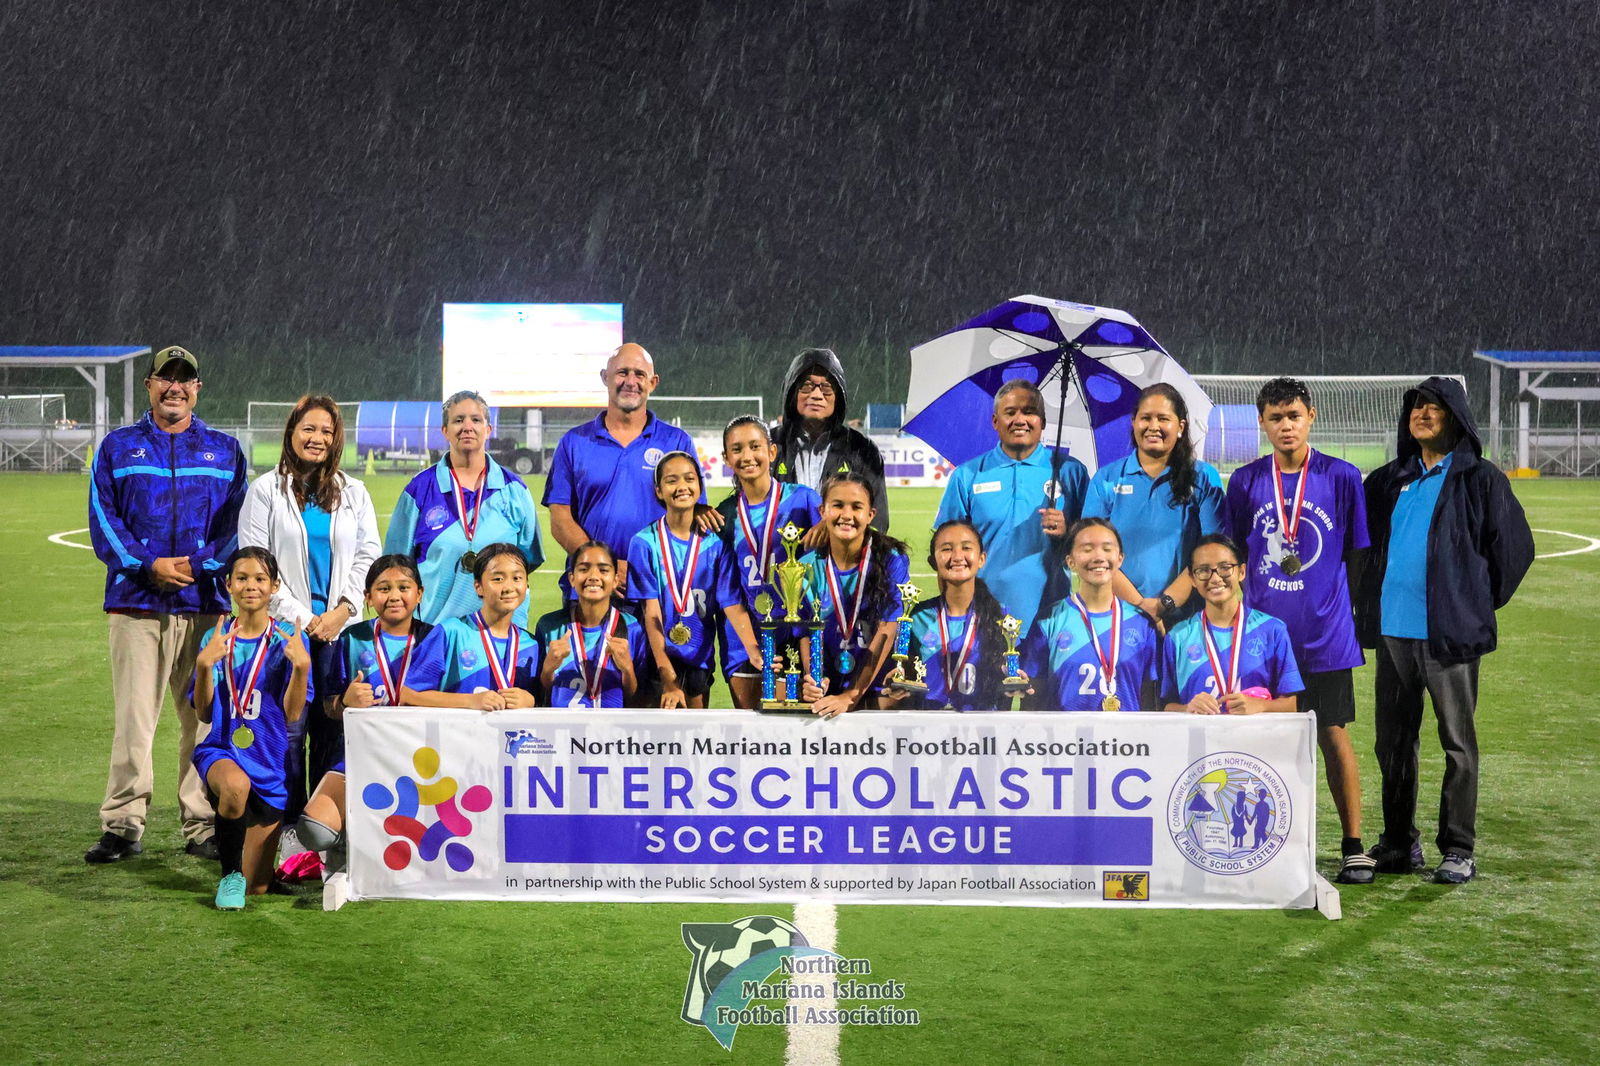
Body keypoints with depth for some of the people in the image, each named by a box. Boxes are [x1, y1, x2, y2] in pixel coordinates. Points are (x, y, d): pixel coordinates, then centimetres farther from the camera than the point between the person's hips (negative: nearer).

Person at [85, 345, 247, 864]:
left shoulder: (224, 450, 14)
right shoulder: (118, 447, 12)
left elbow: (237, 522, 9)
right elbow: (103, 518, 4)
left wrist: (204, 565, -8)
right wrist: (148, 565, -10)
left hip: (206, 602, 1)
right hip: (135, 601, -1)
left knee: (203, 716, 2)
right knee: (132, 717, -4)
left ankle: (202, 827, 8)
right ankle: (122, 825, 3)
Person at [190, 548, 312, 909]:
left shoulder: (287, 642, -3)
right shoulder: (216, 639, 2)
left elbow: (292, 714, -9)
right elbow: (205, 714, -3)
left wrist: (301, 664, -23)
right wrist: (205, 664, -17)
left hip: (270, 760, 1)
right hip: (222, 750, 0)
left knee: (257, 887, 3)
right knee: (236, 785, -41)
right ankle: (229, 874, -15)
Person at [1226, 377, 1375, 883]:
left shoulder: (1341, 477, -1)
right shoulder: (1244, 481, 3)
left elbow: (1356, 553, 5)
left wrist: (1353, 610, 5)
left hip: (1325, 633, -2)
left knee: (1334, 735, 3)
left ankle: (1353, 846, 13)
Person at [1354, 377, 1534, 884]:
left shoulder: (1480, 480, -1)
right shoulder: (1388, 480, 13)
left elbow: (1514, 548, 1)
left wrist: (1479, 605, 3)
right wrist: (1366, 602, 16)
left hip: (1449, 633, -5)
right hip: (1392, 631, 5)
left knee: (1458, 742, 0)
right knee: (1393, 740, 9)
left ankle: (1459, 850, 7)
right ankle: (1399, 843, 20)